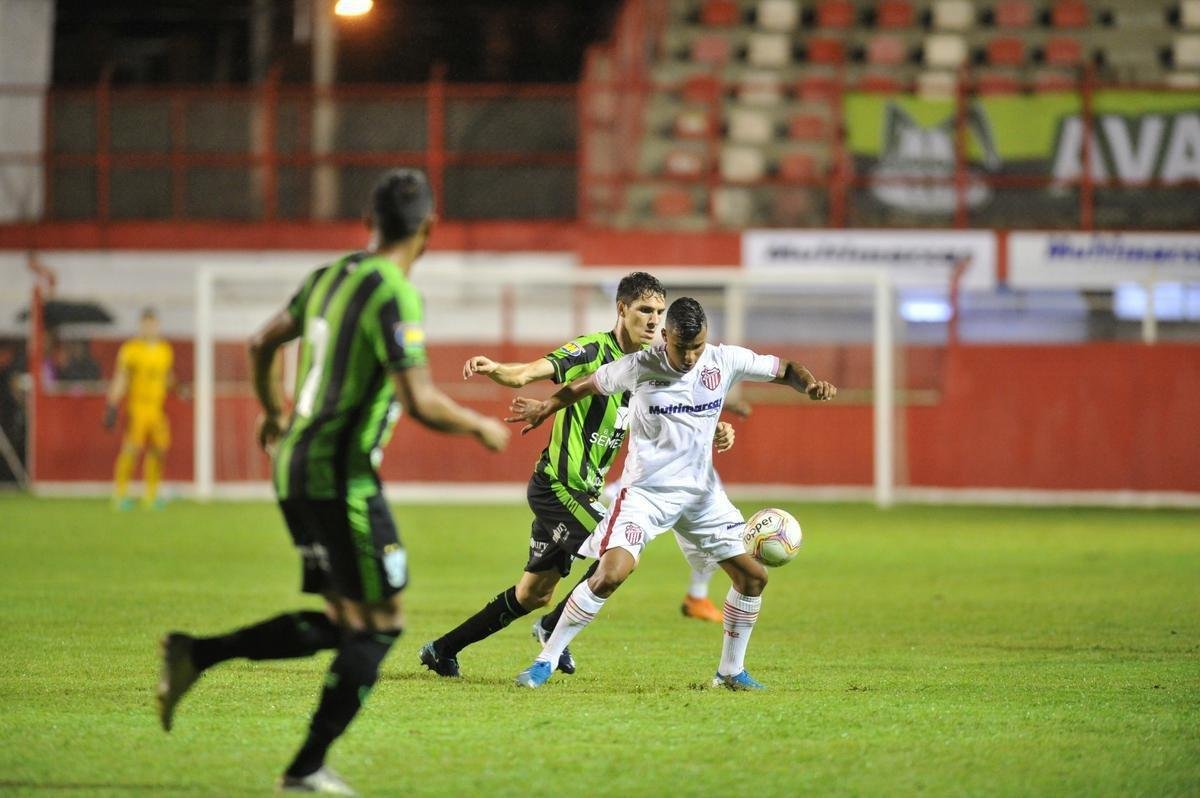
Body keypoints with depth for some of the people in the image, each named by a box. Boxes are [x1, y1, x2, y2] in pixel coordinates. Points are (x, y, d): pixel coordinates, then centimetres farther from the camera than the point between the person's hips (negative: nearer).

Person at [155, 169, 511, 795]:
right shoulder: (394, 296, -16)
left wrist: (272, 412, 41)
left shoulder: (329, 277, 10)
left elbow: (262, 343, 23)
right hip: (340, 474, -9)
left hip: (295, 465, 9)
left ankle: (195, 655, 6)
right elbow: (421, 403, -22)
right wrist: (480, 427, -3)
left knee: (340, 624, 15)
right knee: (379, 623, 1)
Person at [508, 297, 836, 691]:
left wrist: (810, 384, -18)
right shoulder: (638, 367, -14)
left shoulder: (725, 361, -7)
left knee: (753, 575, 0)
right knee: (611, 573, -22)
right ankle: (546, 660, -10)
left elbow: (784, 370, 4)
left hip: (701, 491, 4)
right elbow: (588, 385, 4)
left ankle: (731, 671, 19)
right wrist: (547, 407, 17)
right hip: (645, 491, -4)